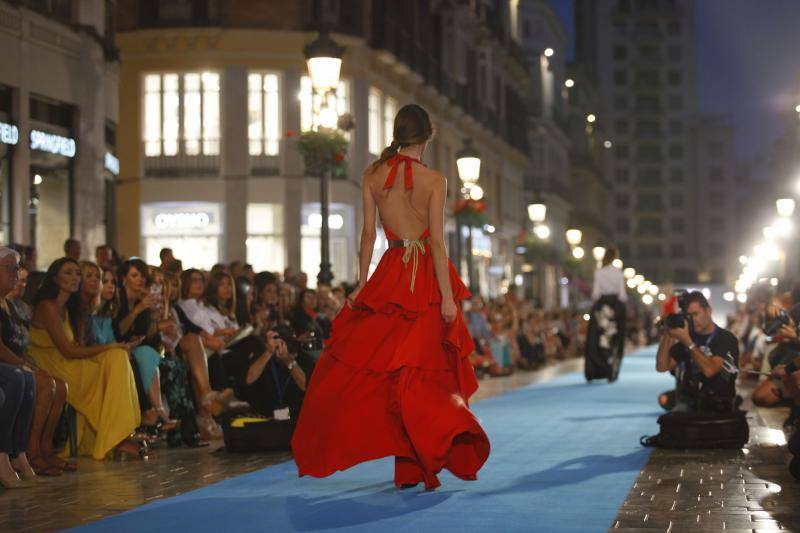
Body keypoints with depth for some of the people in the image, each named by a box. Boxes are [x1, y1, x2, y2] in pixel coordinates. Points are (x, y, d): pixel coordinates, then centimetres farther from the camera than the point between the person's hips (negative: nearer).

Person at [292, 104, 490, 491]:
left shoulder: (373, 175, 2)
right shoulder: (434, 180, -7)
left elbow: (368, 234, 4)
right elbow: (437, 242, -11)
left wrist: (362, 284, 10)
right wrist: (448, 296, -10)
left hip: (391, 274, 2)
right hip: (427, 276, -2)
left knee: (355, 361, 12)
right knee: (427, 371, 4)